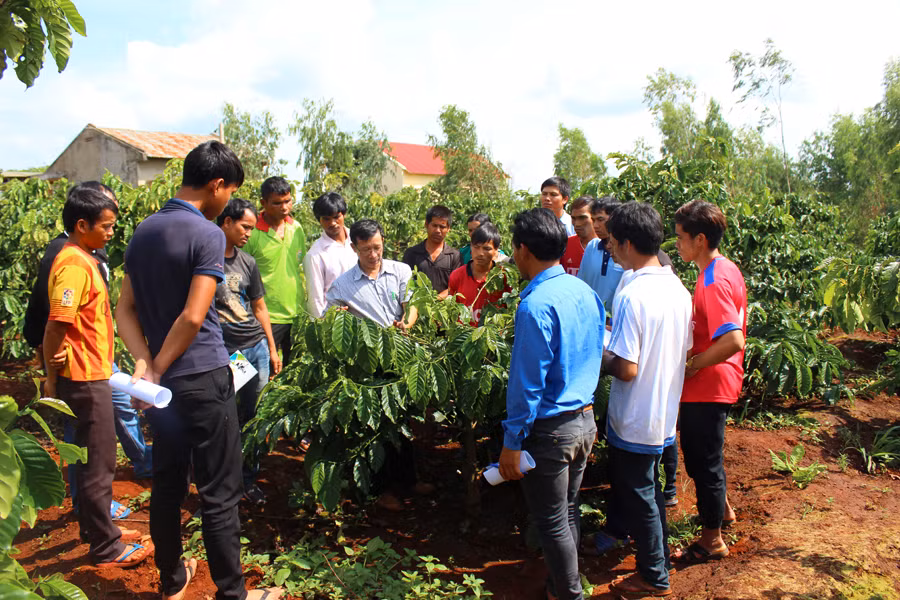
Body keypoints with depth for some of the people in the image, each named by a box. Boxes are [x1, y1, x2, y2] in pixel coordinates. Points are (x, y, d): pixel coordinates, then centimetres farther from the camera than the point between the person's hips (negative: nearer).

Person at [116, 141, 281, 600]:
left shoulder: (143, 232, 9)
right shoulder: (207, 235, -15)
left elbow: (125, 310, 7)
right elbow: (193, 317, -21)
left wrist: (145, 364, -4)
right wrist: (156, 370, -9)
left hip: (165, 382, 8)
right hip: (203, 380, -7)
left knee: (167, 484, 17)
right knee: (219, 494, 3)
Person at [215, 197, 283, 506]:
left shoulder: (247, 263, 12)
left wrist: (272, 349, 19)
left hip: (257, 347, 5)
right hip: (224, 352, -5)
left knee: (254, 419, 10)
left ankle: (248, 479, 24)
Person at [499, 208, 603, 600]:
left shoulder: (535, 305, -23)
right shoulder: (585, 292, 2)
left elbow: (527, 383, -21)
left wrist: (512, 443, -13)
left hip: (550, 430, -8)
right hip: (585, 420, 8)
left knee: (552, 523, 10)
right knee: (568, 510, 22)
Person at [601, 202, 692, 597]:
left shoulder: (632, 296, -27)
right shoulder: (678, 289, -1)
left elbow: (626, 370, -27)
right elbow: (684, 350, 9)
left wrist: (599, 356, -9)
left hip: (635, 421, -8)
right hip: (666, 413, 8)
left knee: (638, 496, 11)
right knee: (650, 488, 26)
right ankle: (660, 551, 44)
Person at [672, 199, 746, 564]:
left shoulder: (712, 283, -25)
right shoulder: (727, 269, 5)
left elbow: (732, 341, -34)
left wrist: (689, 366, -23)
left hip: (707, 386, -10)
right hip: (718, 381, 10)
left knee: (703, 459, 6)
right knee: (698, 450, 26)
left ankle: (712, 540, 23)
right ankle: (721, 508, 45)